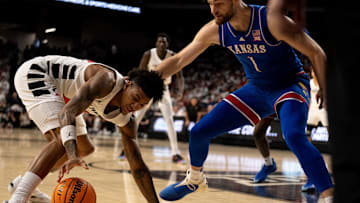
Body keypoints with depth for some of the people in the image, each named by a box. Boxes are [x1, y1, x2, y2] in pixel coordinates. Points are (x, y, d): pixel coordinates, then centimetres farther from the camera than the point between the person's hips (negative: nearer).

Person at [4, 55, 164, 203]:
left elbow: (138, 167, -4)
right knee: (65, 139, -30)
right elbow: (68, 112, -45)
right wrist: (72, 155, -59)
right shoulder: (107, 80, -32)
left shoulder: (125, 120, -8)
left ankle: (23, 184, 25)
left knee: (84, 148, 17)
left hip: (60, 92, 9)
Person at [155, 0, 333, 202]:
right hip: (256, 89, 5)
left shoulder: (271, 20, -28)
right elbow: (178, 60, -3)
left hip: (290, 85, -5)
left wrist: (324, 89, -30)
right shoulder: (215, 30, -13)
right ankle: (195, 179, 31)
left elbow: (316, 52, -20)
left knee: (294, 136, -36)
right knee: (199, 131, 2)